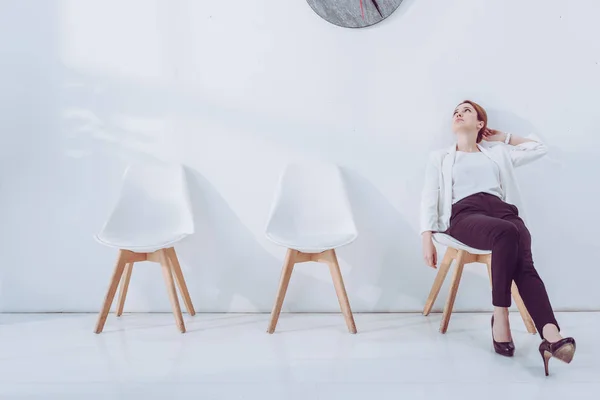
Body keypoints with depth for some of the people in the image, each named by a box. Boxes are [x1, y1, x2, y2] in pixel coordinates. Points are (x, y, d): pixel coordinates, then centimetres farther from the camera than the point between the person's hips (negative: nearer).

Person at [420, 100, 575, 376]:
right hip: (465, 213, -2)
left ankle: (551, 336, -47)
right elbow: (429, 199, 15)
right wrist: (427, 238, -1)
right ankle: (500, 316, -31)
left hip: (503, 210, 2)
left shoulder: (498, 153, 33)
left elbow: (539, 148, 35)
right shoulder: (440, 158, 27)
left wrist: (502, 137, 40)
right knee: (507, 233, -37)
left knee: (524, 262, -31)